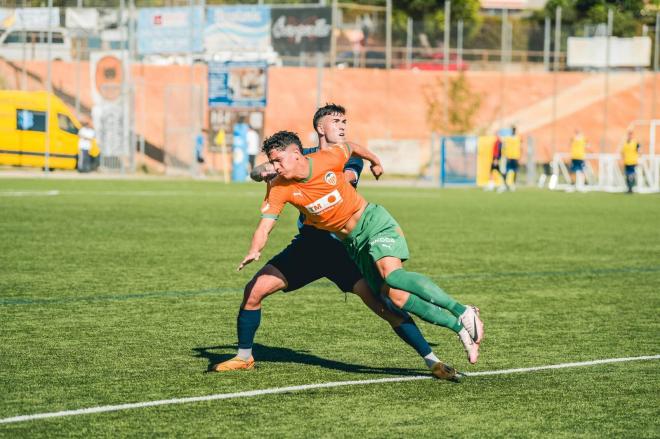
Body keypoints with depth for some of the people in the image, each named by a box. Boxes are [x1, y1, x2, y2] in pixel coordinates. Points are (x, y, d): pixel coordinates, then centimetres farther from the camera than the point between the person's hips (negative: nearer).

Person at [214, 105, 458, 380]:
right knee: (254, 290, -7)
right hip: (307, 244, 3)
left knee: (380, 302, -18)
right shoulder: (304, 156, 10)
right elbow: (256, 173, 6)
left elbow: (346, 177, -21)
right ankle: (244, 357, 12)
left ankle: (431, 360, -13)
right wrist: (265, 170, -20)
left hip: (342, 246, -3)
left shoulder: (350, 158, 3)